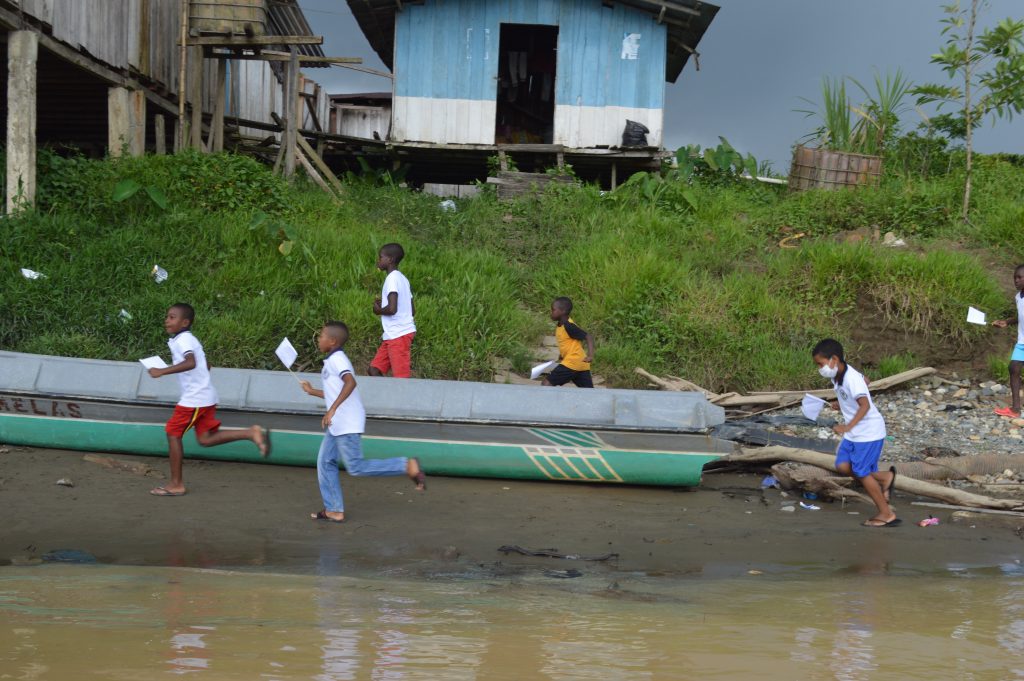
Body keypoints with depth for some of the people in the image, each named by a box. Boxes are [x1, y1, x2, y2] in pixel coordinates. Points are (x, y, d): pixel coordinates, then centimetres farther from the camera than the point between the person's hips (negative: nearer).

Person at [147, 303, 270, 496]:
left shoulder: (183, 340, -14)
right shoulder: (189, 339, 17)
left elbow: (191, 363, -34)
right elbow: (206, 365, 27)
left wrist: (162, 371, -33)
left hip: (194, 399, -10)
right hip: (205, 396, 10)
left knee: (173, 433, 0)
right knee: (206, 438, 9)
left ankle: (176, 484, 4)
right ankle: (251, 433, 1)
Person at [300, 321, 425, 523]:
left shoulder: (337, 359, -13)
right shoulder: (332, 361, 19)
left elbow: (350, 382, -32)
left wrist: (332, 409, -37)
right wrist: (311, 391, 39)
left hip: (347, 424, -10)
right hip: (337, 424, 10)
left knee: (356, 467, -10)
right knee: (325, 462, 8)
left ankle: (407, 466, -8)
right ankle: (334, 510, 9)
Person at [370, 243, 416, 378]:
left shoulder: (392, 279, -13)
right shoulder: (402, 279, 17)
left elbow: (392, 309, -25)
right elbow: (413, 311, 19)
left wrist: (378, 310, -4)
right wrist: (383, 304, 18)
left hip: (399, 335, -10)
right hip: (392, 336, 10)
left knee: (401, 377, -9)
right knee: (374, 369, 10)